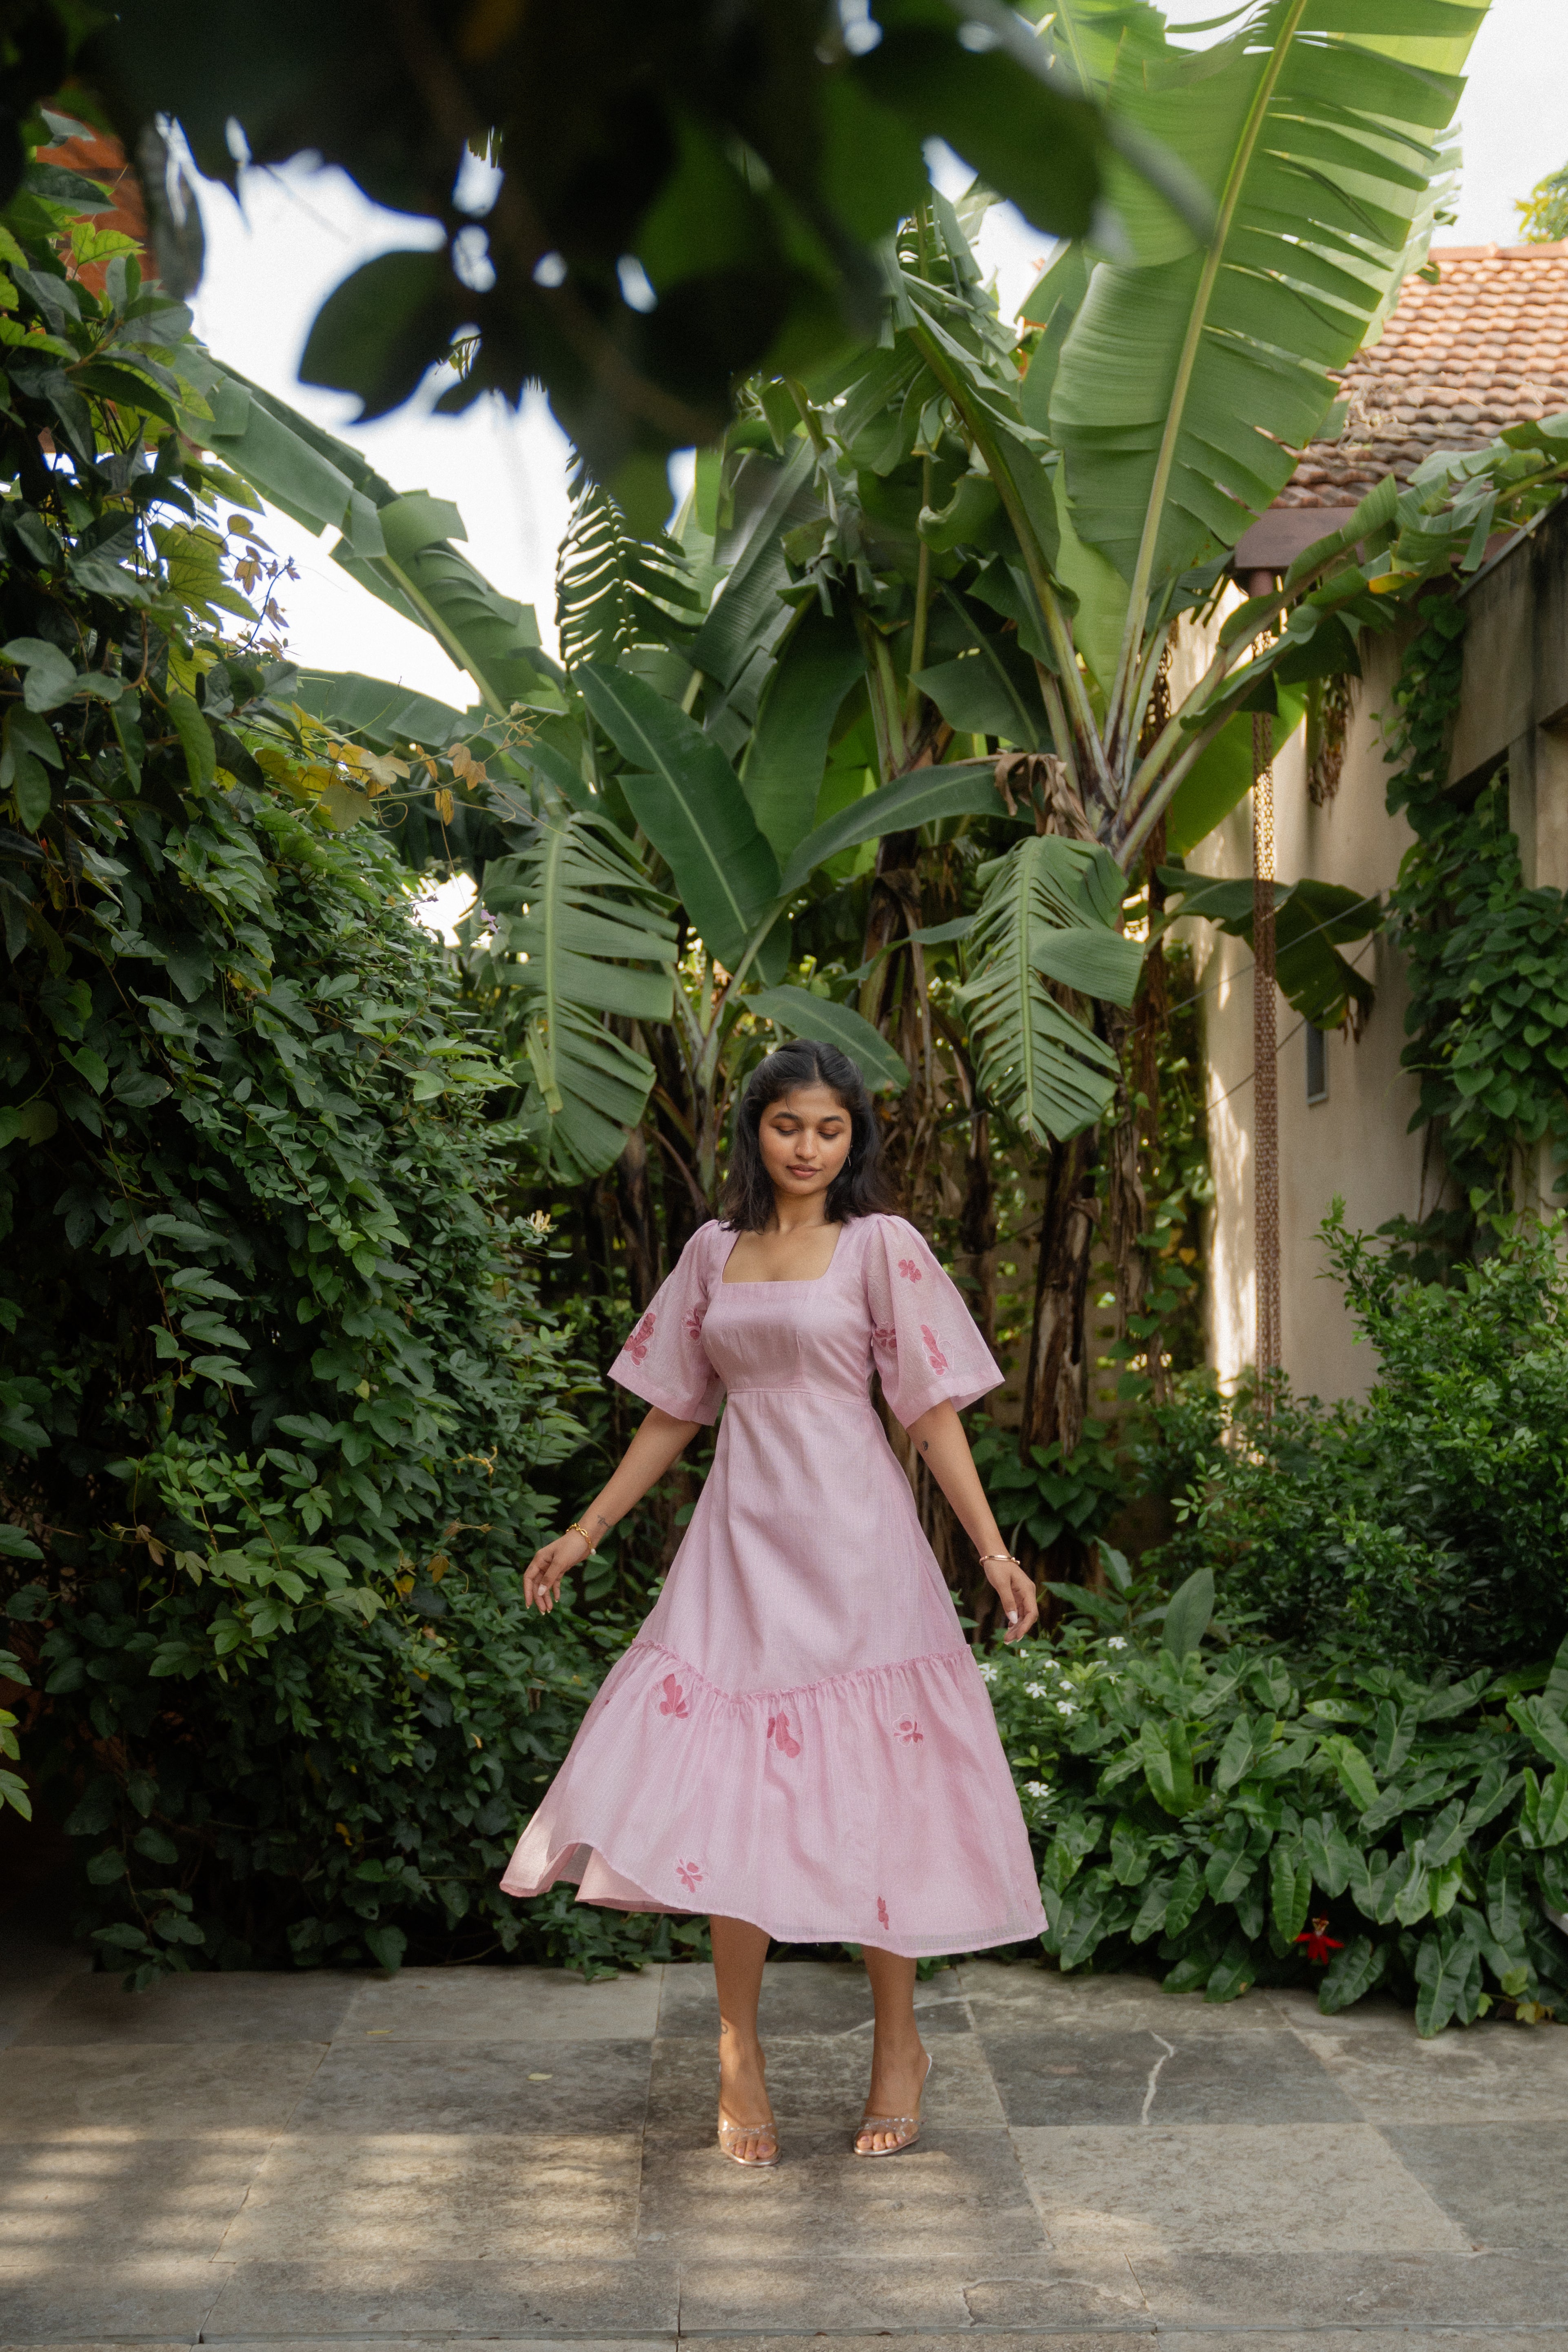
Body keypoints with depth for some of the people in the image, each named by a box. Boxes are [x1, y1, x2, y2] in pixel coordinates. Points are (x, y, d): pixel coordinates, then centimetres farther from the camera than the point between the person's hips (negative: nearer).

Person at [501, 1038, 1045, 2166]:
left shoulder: (881, 1246, 0)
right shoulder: (713, 1254, 11)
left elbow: (932, 1410, -3)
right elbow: (673, 1415, 16)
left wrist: (993, 1547, -11)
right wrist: (584, 1532, 14)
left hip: (851, 1537, -3)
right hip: (742, 1536, 3)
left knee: (863, 1783, 1)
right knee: (731, 1785, 0)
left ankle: (899, 2045, 16)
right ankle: (739, 2051, 12)